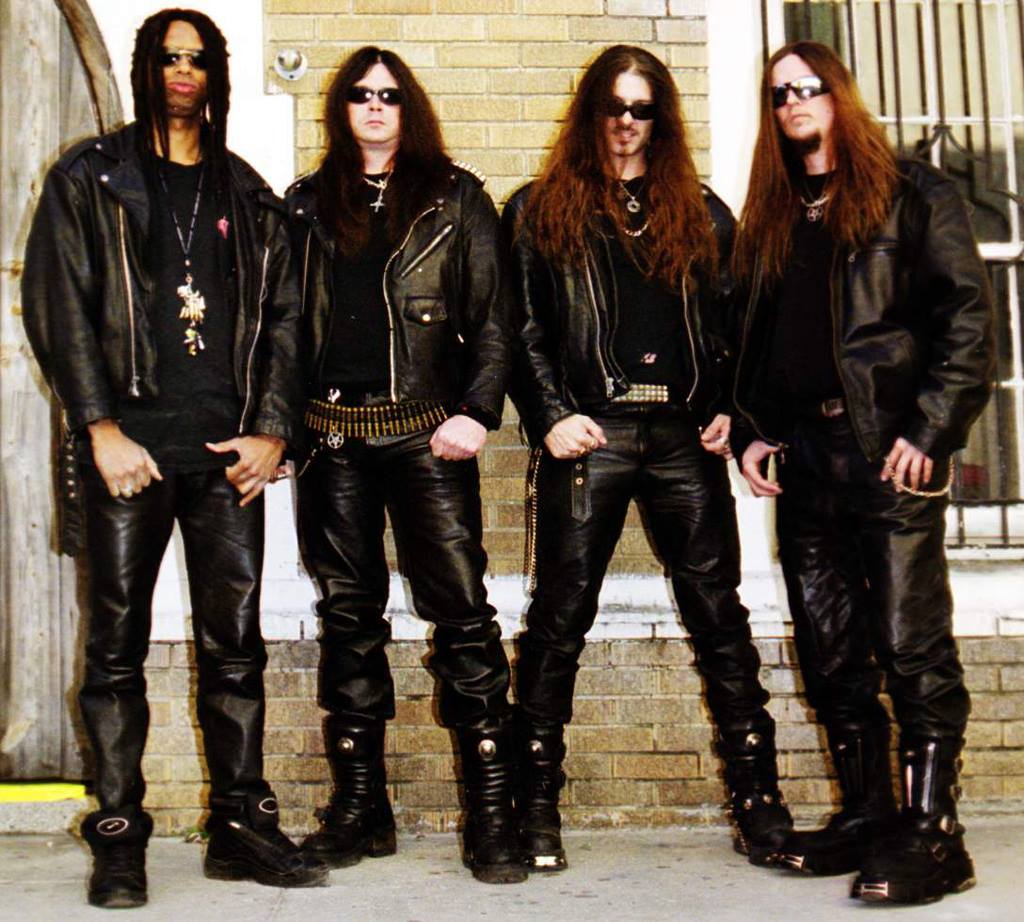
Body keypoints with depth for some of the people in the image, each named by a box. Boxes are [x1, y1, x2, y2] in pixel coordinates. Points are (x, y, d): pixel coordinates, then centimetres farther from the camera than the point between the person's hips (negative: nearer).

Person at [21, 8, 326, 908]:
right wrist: (101, 428, -9)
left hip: (228, 452, 3)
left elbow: (284, 316, 14)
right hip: (129, 448, -2)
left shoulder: (248, 195, 17)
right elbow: (59, 306, 0)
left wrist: (272, 429, 1)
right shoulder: (88, 179, 9)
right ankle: (118, 839, 9)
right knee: (118, 644, 1)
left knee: (236, 643, 3)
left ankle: (241, 826, 12)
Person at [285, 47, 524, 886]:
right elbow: (288, 318, 15)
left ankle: (492, 813, -1)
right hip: (333, 434, 3)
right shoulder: (309, 203, 16)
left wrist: (477, 412, -8)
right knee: (349, 616, 7)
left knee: (462, 611, -7)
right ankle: (360, 805, 17)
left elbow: (492, 318, 4)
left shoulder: (455, 197, 9)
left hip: (425, 431, -3)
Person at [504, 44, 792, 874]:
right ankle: (537, 810, 9)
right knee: (559, 621, 0)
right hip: (589, 433, -2)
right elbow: (520, 329, 4)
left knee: (721, 619, 3)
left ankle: (760, 804, 11)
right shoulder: (542, 210, 11)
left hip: (684, 435, 2)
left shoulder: (702, 214, 18)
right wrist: (550, 417, -7)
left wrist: (729, 410, 2)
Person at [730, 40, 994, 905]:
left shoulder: (910, 192, 4)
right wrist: (750, 432, 6)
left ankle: (931, 834, 0)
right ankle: (866, 816, 19)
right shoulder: (769, 219, 20)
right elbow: (752, 338, 20)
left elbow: (968, 315, -4)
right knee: (831, 653, 8)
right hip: (803, 454, 6)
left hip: (889, 446, -6)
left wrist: (931, 430, -13)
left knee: (912, 645, -6)